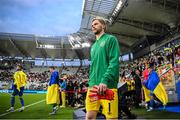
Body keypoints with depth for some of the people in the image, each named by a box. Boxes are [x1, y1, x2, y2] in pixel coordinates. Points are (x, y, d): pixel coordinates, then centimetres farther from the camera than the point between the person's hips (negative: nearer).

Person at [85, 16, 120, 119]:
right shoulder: (94, 46, 23)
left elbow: (114, 62, -10)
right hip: (93, 86, 7)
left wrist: (105, 80, -20)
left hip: (107, 85, -6)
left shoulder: (110, 39, 2)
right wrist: (91, 82, 15)